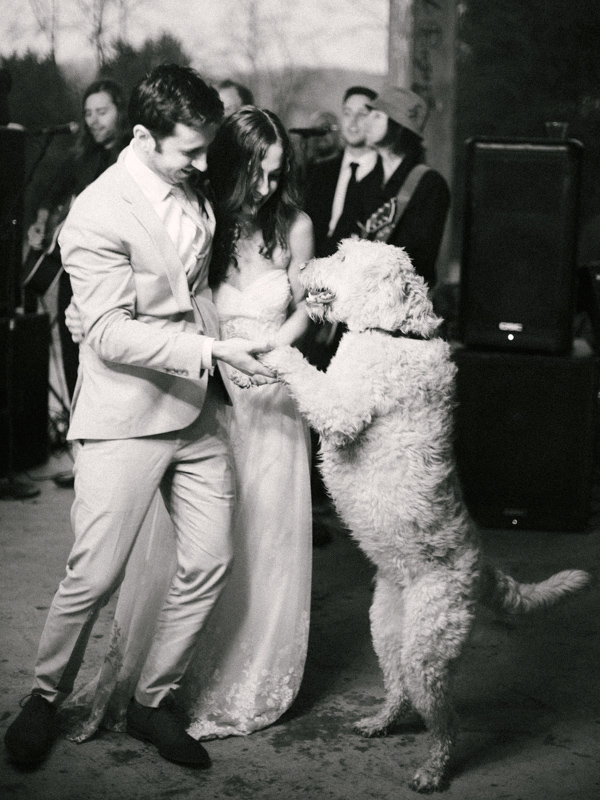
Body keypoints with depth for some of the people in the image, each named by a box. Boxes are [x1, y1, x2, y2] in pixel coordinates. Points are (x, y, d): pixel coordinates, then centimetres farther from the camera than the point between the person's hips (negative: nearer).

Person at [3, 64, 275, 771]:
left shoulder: (192, 196, 7)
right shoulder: (98, 214, -17)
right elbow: (111, 334, -21)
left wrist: (220, 360, 14)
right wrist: (212, 351, -24)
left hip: (196, 411, 7)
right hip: (124, 420, -7)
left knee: (209, 565, 6)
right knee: (95, 577, -4)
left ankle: (153, 702, 23)